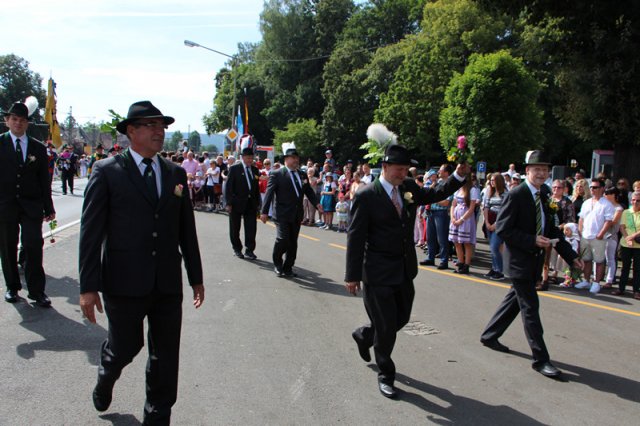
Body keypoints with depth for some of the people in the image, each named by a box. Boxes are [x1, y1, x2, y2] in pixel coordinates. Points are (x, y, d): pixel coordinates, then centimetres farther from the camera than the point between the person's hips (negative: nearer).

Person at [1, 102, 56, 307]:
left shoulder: (38, 148, 7)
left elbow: (44, 180, 8)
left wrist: (48, 208, 5)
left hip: (31, 206, 0)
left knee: (33, 247, -5)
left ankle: (36, 290, 2)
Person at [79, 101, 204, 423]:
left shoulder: (176, 173, 9)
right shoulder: (107, 172, -3)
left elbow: (187, 230, 11)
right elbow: (90, 232, -6)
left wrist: (196, 277, 12)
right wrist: (88, 286, -9)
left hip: (168, 285, 3)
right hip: (125, 283, -3)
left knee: (165, 359, 8)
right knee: (125, 347, 12)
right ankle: (104, 381, 47)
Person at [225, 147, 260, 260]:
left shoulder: (255, 170, 8)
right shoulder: (234, 168, -5)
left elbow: (257, 188, 12)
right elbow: (228, 186, -7)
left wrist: (258, 203, 9)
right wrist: (229, 203, -12)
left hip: (251, 203, 3)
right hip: (237, 203, -3)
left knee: (251, 228, -1)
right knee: (235, 228, 8)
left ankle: (249, 250, 5)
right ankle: (237, 249, 23)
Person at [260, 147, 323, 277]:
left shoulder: (302, 175, 11)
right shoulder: (277, 174, -5)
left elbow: (309, 191, 9)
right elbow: (269, 193, -9)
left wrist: (317, 204, -9)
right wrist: (264, 212, -15)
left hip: (297, 215, 5)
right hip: (282, 214, -5)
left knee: (293, 242, 9)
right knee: (283, 239, -13)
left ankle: (288, 268, 21)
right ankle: (277, 263, 12)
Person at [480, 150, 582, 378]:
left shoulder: (544, 196, 9)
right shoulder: (515, 195, -15)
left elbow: (551, 229, 14)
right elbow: (502, 229, -18)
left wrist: (570, 255, 7)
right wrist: (533, 241, -24)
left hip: (534, 260, 8)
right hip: (519, 260, -8)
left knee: (515, 300, 18)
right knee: (530, 308, -4)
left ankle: (489, 336, 34)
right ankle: (540, 359, 4)